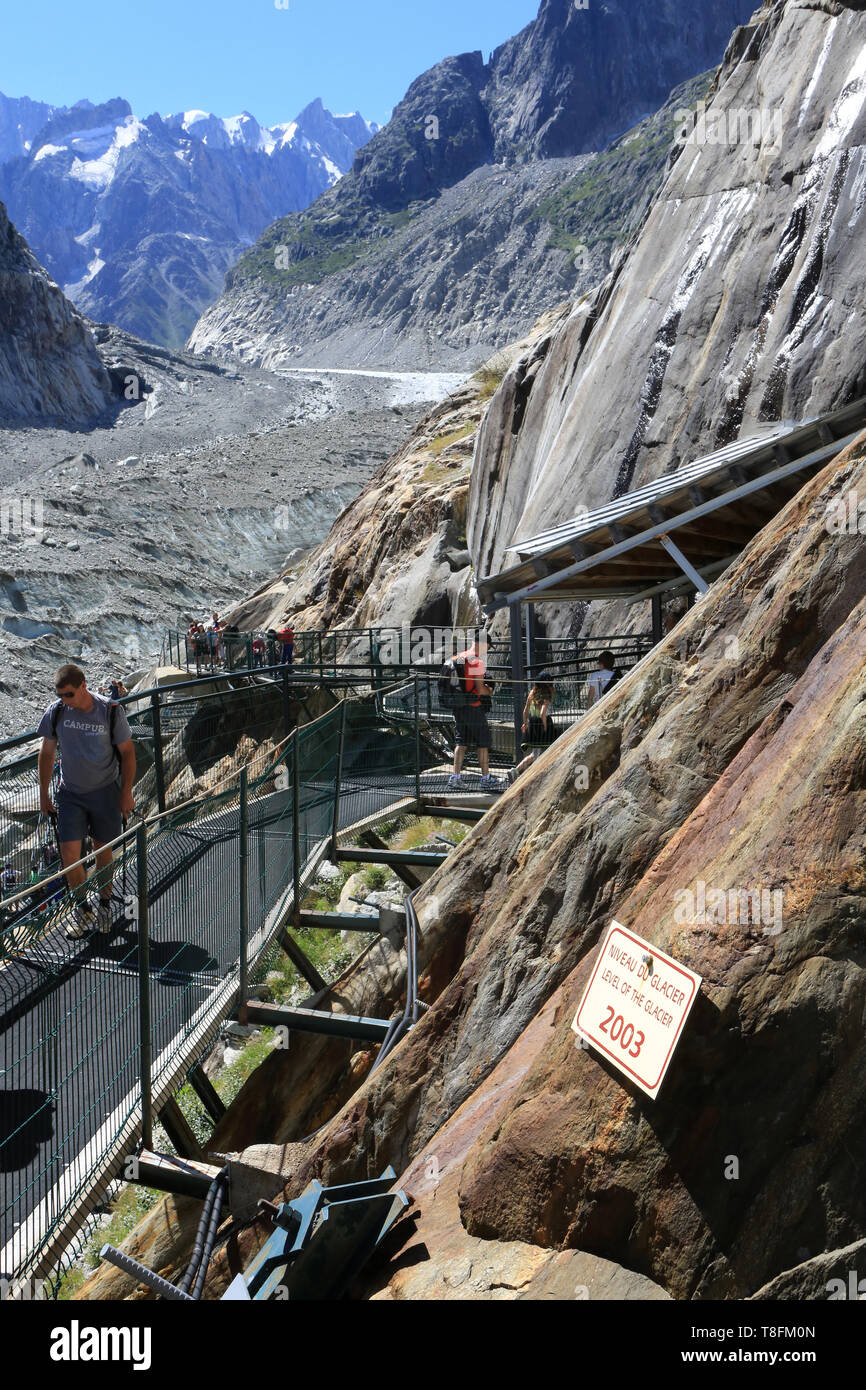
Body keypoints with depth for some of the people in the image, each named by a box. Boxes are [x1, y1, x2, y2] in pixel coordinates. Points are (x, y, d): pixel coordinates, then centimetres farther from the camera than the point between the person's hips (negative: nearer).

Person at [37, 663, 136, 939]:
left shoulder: (110, 712, -14)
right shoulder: (56, 712, -8)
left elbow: (127, 752, -4)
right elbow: (47, 753, 5)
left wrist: (126, 793, -5)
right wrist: (44, 794, 7)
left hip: (106, 791, -2)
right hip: (70, 793, 2)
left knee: (103, 851, 8)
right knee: (69, 852, -4)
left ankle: (104, 905, 29)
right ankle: (81, 908, 17)